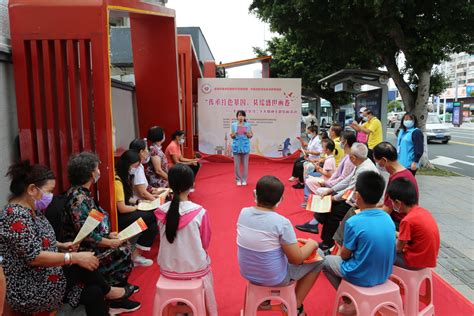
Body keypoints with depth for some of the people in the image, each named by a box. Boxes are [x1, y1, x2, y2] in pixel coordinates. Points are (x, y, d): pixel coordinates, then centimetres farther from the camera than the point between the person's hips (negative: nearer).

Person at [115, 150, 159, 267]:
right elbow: (122, 208, -20)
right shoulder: (117, 181, -21)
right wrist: (137, 207, -5)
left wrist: (136, 202, 3)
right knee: (155, 216, -16)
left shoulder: (124, 177, 9)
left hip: (125, 214, 9)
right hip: (119, 218, -9)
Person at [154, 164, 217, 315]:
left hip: (167, 269, 3)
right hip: (195, 269, -2)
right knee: (205, 263, 29)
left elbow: (165, 239, 3)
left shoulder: (161, 212, -12)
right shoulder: (200, 212, -20)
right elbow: (205, 244, -6)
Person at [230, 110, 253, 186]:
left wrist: (247, 133, -15)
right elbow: (231, 136, 7)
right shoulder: (233, 125, 3)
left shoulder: (248, 125, 2)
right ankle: (238, 179, 16)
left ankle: (244, 179, 16)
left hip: (245, 147, 0)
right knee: (236, 164, 3)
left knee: (245, 164, 4)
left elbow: (251, 136, 5)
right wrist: (234, 134, -14)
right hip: (236, 147, 0)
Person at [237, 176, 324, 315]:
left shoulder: (243, 212, -10)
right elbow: (297, 259, -17)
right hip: (275, 278, -5)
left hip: (247, 273, 5)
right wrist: (311, 244, 1)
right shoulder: (282, 223, -26)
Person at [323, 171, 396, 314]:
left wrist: (344, 250, 10)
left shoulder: (353, 222, -24)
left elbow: (344, 255, -12)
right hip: (384, 275, 6)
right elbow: (373, 249, 6)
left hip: (361, 277, -6)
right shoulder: (388, 218, -6)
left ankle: (350, 302, 15)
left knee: (325, 261, 19)